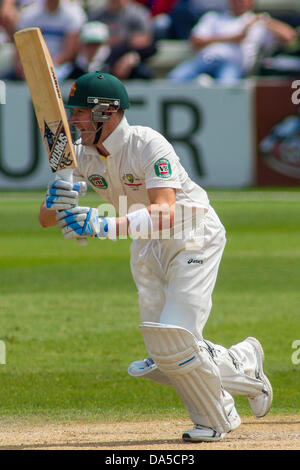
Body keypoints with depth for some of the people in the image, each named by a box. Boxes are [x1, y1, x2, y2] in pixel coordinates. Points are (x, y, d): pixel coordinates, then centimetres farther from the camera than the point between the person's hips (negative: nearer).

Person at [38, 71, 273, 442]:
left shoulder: (148, 145, -29)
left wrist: (106, 225, -54)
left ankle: (215, 419, 7)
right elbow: (46, 219, -12)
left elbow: (166, 213, -41)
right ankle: (244, 363, 26)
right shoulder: (82, 154, -9)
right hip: (147, 245, 7)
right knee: (162, 358, 0)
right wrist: (55, 201, -37)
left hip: (194, 236, -7)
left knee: (175, 339, -19)